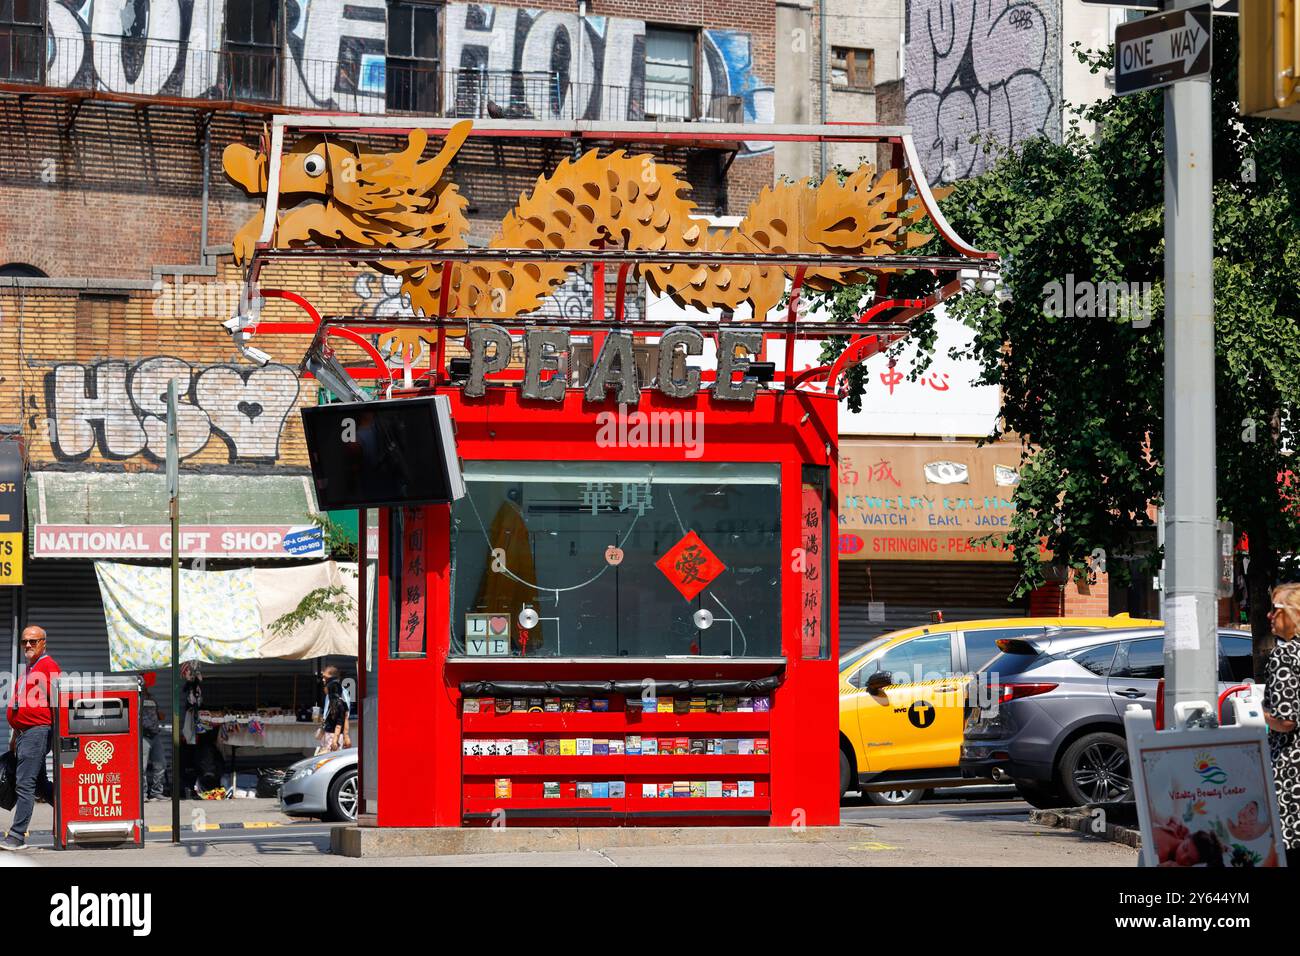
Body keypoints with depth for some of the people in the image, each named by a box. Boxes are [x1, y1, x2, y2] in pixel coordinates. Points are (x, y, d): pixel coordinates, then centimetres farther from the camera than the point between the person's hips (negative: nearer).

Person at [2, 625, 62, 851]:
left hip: (38, 731, -10)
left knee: (25, 784, -12)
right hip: (24, 733, 10)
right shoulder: (29, 669, 22)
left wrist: (57, 734, -19)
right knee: (39, 784, 16)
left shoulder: (48, 666, -8)